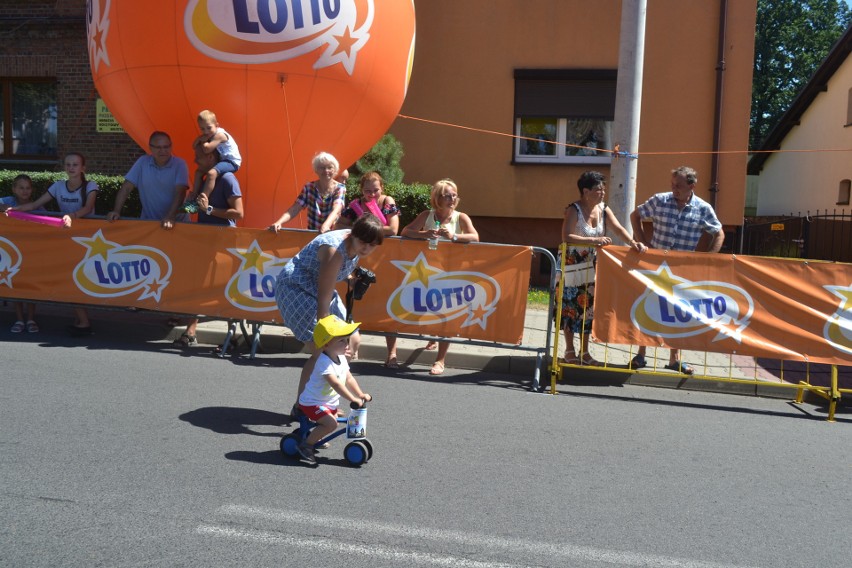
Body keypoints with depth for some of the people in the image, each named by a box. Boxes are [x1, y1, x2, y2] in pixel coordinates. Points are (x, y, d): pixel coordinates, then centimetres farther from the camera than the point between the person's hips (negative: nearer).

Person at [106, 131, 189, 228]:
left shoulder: (179, 164, -4)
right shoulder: (142, 162, 4)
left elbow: (180, 192, -15)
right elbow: (126, 188, 3)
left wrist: (170, 217, -28)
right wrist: (116, 211, -10)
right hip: (147, 221, 2)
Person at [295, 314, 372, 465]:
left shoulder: (341, 358, 2)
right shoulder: (324, 362, -28)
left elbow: (349, 378, 7)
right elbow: (336, 384, -36)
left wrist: (361, 394, -2)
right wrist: (353, 399, -39)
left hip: (329, 402, 9)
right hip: (312, 402, -9)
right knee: (330, 423, -23)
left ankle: (314, 436, 38)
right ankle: (306, 445, -8)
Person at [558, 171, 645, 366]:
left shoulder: (604, 209, 2)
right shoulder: (574, 210, -17)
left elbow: (618, 229, -8)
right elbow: (566, 237, -29)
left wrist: (632, 242, -26)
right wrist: (593, 240, -37)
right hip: (572, 267, -6)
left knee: (589, 307, 9)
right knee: (571, 306, 1)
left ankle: (584, 351, 19)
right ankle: (569, 351, 13)